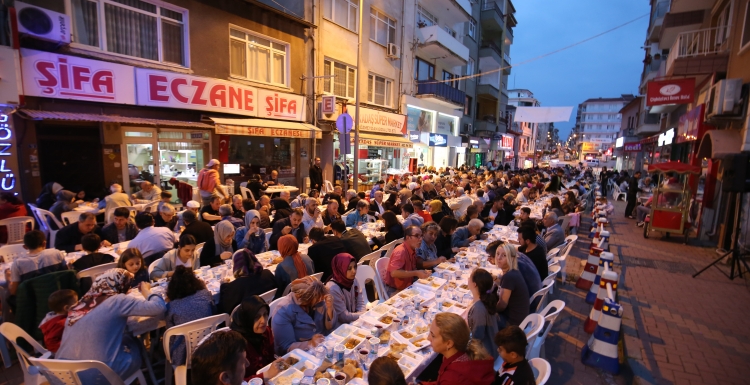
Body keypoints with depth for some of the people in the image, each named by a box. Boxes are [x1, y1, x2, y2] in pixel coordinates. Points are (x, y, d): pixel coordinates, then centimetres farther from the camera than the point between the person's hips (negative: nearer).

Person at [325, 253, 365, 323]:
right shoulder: (332, 289, -24)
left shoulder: (353, 281, -3)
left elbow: (361, 304, 1)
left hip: (355, 321, 6)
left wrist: (363, 315, -19)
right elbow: (343, 317, -20)